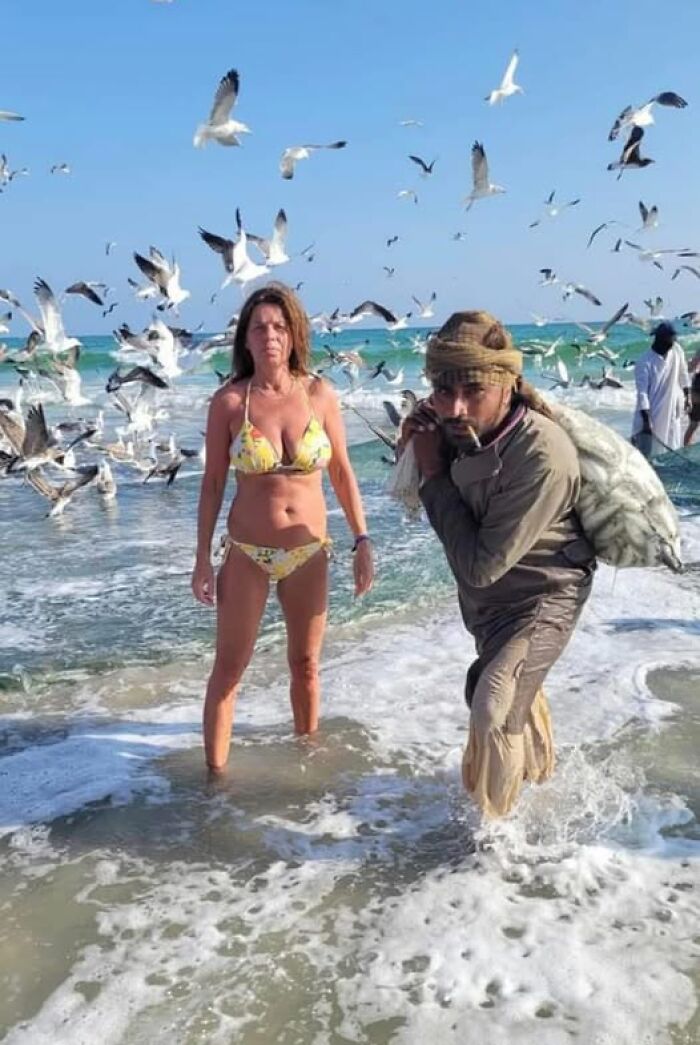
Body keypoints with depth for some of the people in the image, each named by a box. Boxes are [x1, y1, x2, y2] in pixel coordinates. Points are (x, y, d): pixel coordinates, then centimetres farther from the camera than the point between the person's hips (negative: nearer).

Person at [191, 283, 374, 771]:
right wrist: (203, 559, -3)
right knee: (229, 667, 5)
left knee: (306, 664, 16)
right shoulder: (229, 401, -9)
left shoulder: (320, 394, -6)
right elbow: (213, 483, -2)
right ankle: (215, 772, 20)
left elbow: (342, 474, 2)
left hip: (310, 552, 2)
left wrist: (362, 541, -2)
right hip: (247, 553, -1)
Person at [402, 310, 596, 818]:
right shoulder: (457, 428, -18)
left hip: (541, 595, -7)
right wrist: (418, 439, -15)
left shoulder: (543, 459, -38)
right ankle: (538, 766, 57)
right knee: (517, 685, 28)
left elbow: (480, 565, -33)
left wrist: (434, 474, -28)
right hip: (486, 594, 7)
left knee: (494, 710, -16)